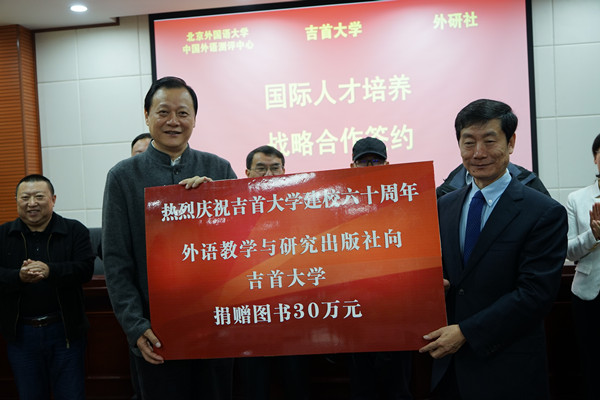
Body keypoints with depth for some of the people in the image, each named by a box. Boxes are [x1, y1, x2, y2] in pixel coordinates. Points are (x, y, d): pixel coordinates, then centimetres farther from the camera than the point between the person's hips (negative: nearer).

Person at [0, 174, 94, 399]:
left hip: (64, 330, -2)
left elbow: (86, 269, -13)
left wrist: (49, 271, -29)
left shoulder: (75, 231, -2)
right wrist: (19, 276, -26)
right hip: (20, 334, 2)